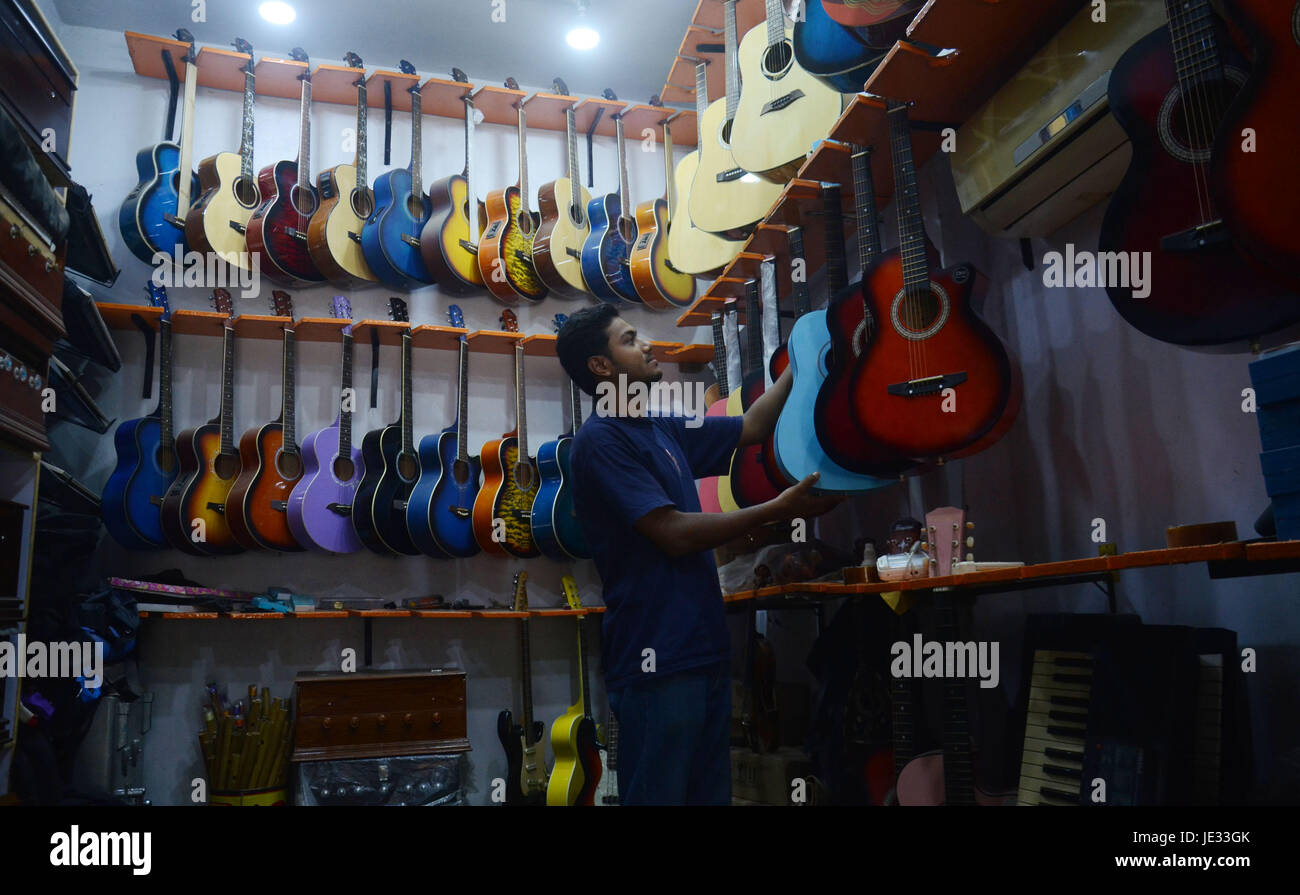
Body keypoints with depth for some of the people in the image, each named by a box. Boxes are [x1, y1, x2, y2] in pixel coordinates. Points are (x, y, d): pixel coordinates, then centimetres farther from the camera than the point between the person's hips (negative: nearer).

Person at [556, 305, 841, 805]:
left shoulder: (662, 428, 14)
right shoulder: (600, 440, -12)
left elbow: (752, 429, 20)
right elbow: (674, 534, -18)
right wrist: (777, 510, -14)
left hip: (704, 650, 9)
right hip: (657, 661, -8)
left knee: (710, 794, 16)